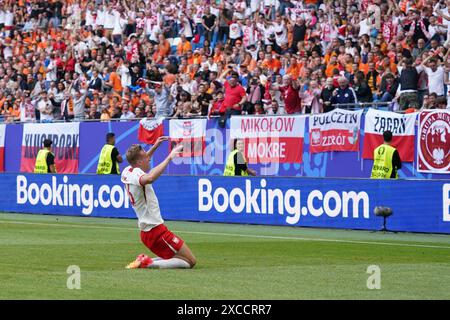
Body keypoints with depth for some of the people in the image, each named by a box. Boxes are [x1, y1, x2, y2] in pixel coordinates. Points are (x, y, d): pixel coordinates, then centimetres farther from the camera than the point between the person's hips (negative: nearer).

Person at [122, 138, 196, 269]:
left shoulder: (127, 172, 7)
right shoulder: (136, 174, -20)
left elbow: (143, 160, 33)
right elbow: (150, 178, -46)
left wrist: (155, 147, 28)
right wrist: (169, 157, -42)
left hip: (146, 231, 10)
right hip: (156, 229, -10)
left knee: (177, 258, 22)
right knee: (190, 261, -7)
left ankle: (144, 260, 4)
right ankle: (148, 263, -16)